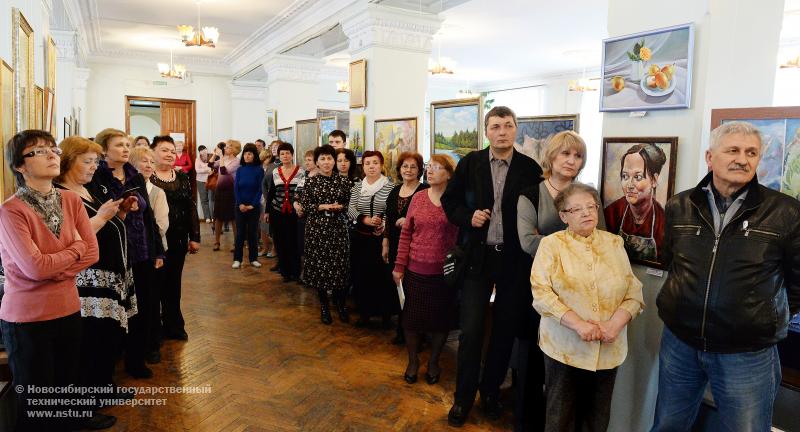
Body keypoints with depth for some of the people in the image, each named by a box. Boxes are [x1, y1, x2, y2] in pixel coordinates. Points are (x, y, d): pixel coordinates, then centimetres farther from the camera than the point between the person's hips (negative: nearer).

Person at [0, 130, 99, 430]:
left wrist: (52, 267, -14)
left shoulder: (71, 200, 2)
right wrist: (75, 249, -8)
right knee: (35, 404, 11)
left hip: (68, 310, 5)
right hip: (27, 318, -5)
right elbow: (35, 267, -22)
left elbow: (92, 252, -2)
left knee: (67, 391, 16)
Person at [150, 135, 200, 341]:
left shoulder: (182, 178, 9)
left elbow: (191, 208, 10)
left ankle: (173, 326, 26)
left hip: (178, 239, 4)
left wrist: (195, 237, 6)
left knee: (173, 282, 14)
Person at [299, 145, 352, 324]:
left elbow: (348, 204, 10)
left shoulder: (342, 181, 4)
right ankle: (324, 305, 20)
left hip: (337, 227, 1)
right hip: (316, 228, -1)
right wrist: (323, 206, -13)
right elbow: (304, 206, -1)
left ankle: (340, 303, 19)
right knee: (319, 264, 4)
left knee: (339, 265, 1)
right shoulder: (310, 181, 1)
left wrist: (340, 207, -11)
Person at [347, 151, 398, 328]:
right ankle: (364, 312, 21)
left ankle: (386, 313, 14)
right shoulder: (357, 186, 6)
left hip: (381, 237, -3)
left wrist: (383, 225, -19)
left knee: (383, 274, -1)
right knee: (361, 274, 7)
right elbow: (350, 209, -1)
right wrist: (366, 219, -17)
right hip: (360, 236, 3)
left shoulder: (390, 186, -2)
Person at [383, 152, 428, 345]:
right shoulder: (394, 192, 13)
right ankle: (402, 330, 25)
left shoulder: (425, 191, -7)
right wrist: (385, 244, 16)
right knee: (399, 286, 11)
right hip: (396, 247, 6)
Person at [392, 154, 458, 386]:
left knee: (440, 318, 12)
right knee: (412, 316, 11)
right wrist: (399, 265, 0)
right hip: (415, 270, 2)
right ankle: (413, 360, 33)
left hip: (444, 272, -1)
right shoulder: (418, 198, 1)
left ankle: (433, 362, 34)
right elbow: (406, 233, 3)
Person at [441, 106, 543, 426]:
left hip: (514, 260, 1)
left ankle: (491, 392, 32)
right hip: (478, 256, 0)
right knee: (470, 330, 2)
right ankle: (463, 397, 20)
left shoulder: (530, 168, -2)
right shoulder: (470, 163, 0)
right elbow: (449, 200, 7)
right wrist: (467, 217, -11)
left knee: (505, 330, 12)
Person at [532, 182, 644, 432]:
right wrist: (578, 324, -20)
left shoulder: (614, 243, 8)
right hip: (564, 348, -3)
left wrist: (615, 324, -13)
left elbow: (633, 292, 4)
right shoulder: (551, 244, -1)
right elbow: (541, 292, -11)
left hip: (608, 350, 3)